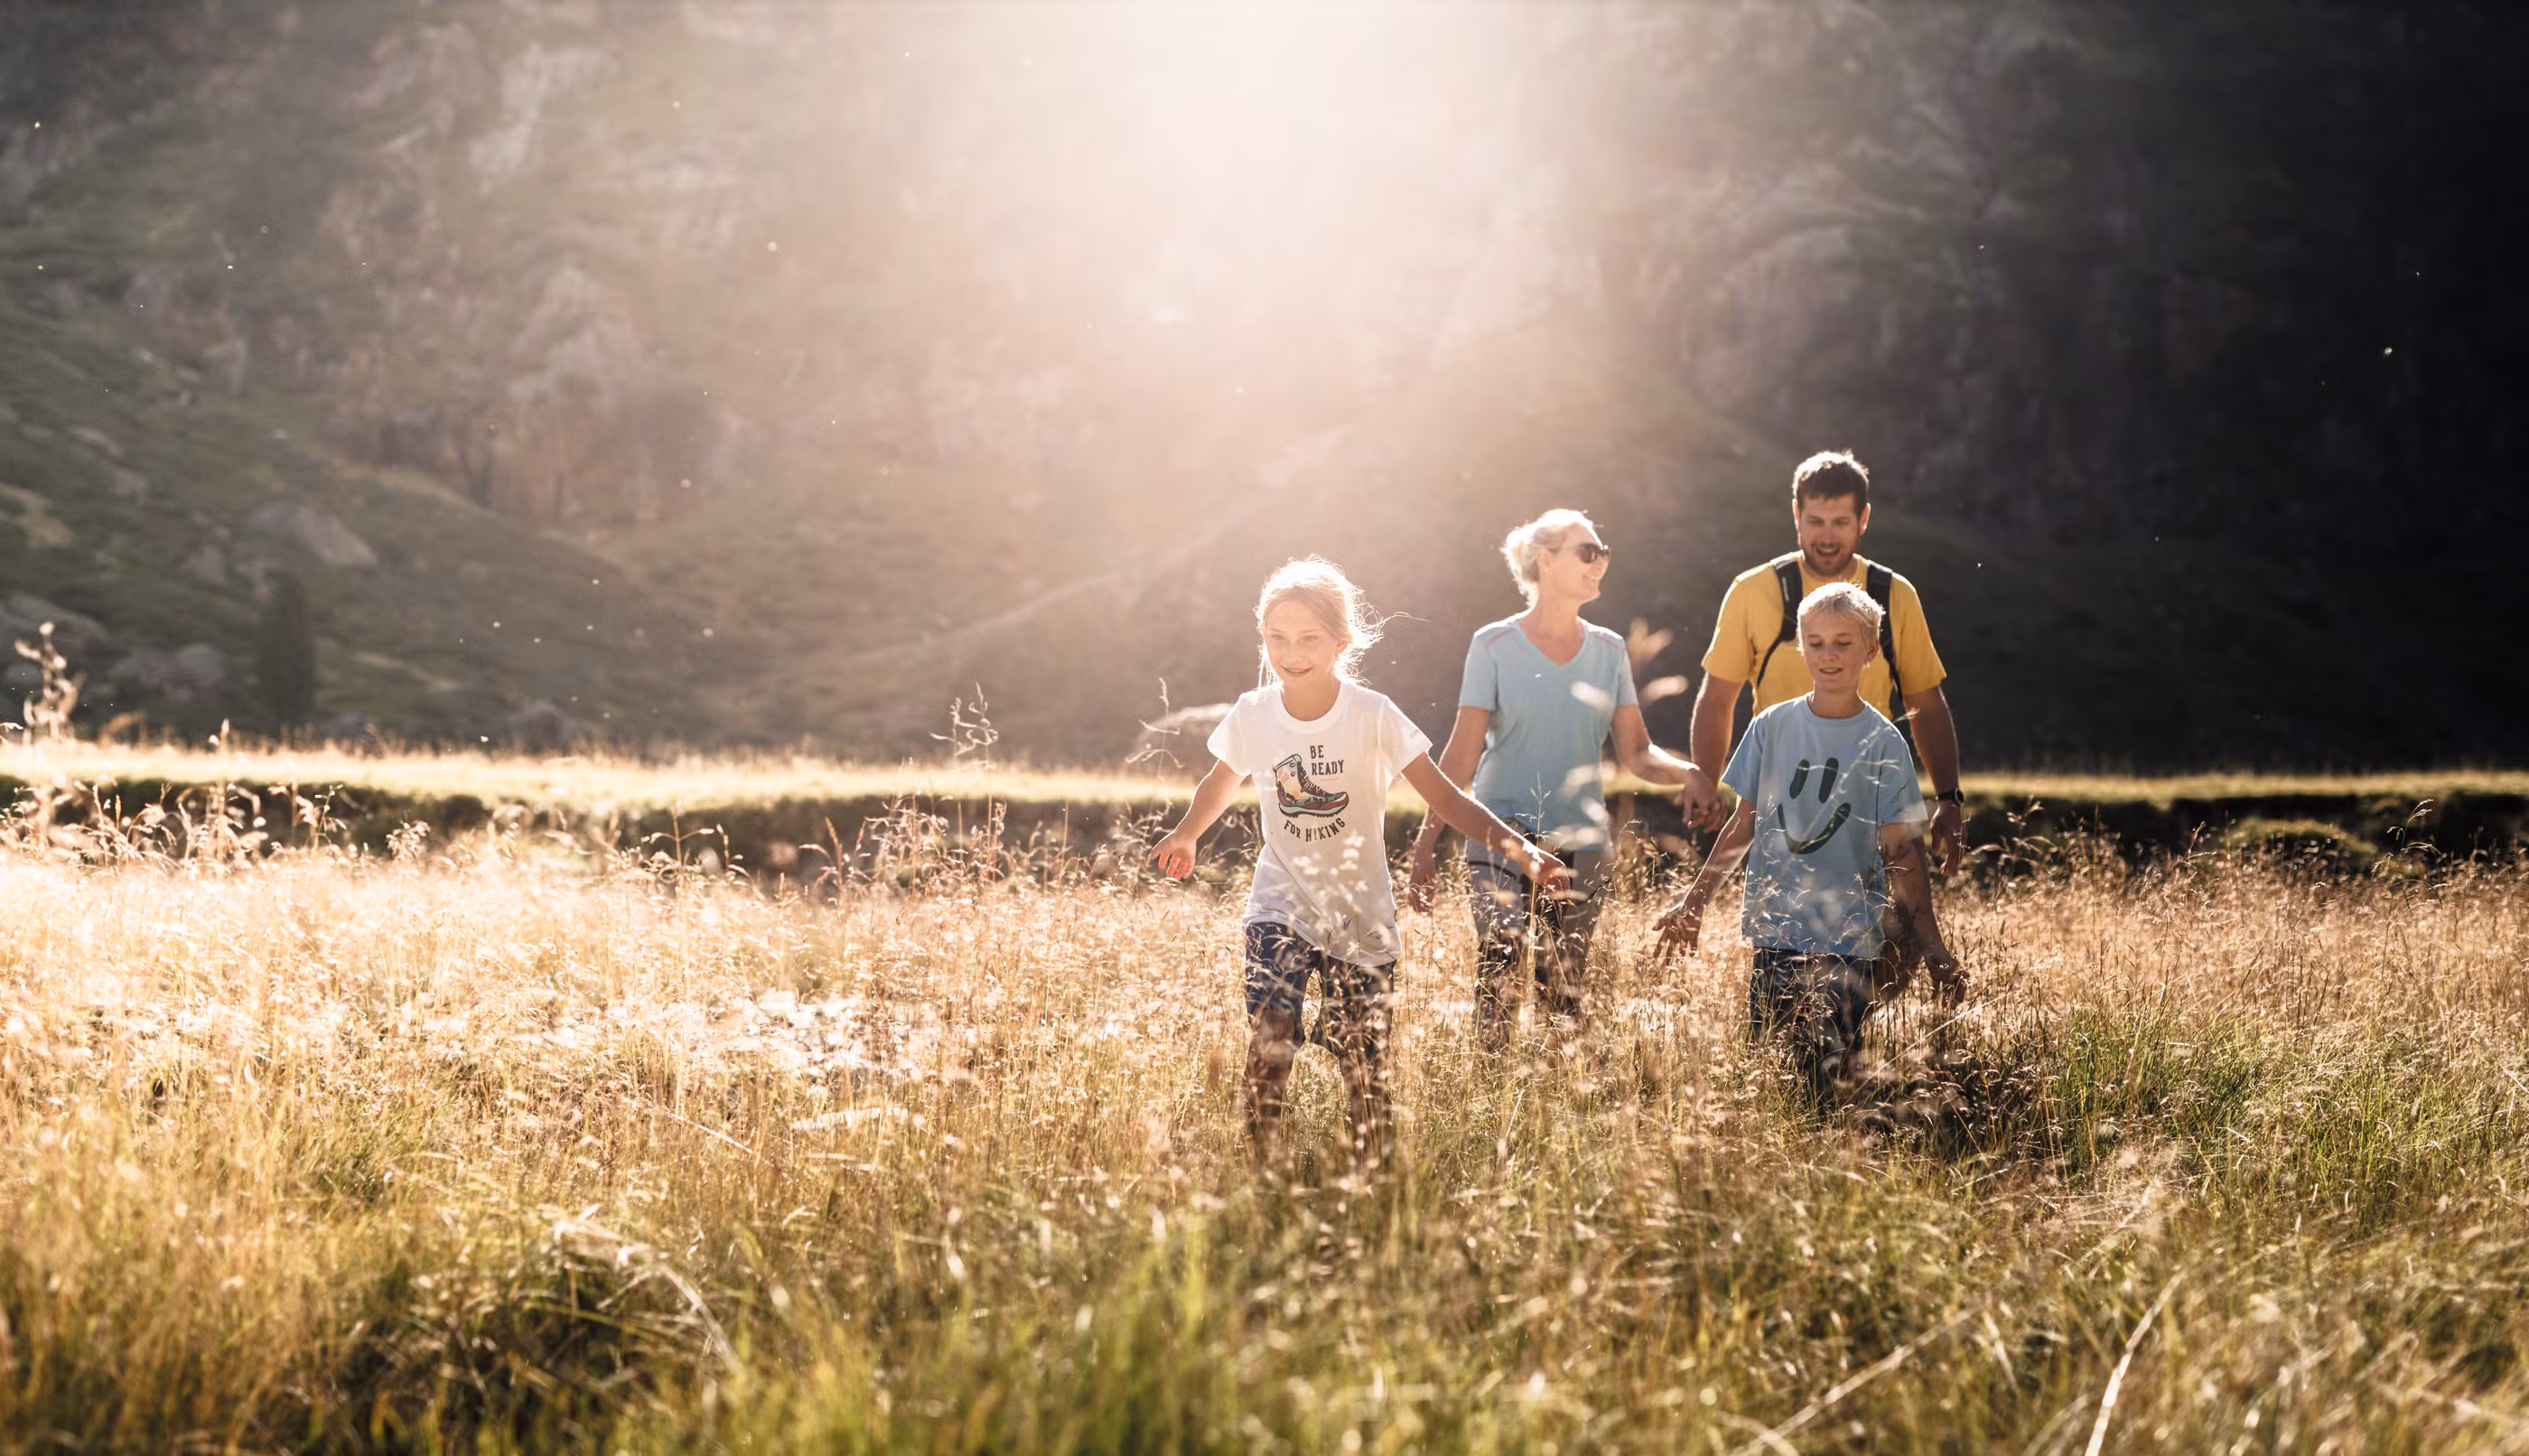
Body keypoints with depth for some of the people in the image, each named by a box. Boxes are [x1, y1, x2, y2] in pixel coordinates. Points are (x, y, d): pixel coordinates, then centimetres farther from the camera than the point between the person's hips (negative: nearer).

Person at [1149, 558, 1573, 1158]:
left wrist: (1517, 848, -27)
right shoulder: (1251, 717, -5)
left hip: (1361, 912, -1)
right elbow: (1221, 784, 18)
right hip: (1282, 904, 1)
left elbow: (1445, 798, -14)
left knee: (1366, 1069, -1)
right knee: (1270, 1038, -21)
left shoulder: (1373, 716, -12)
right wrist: (1185, 836, 30)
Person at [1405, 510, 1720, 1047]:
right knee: (1502, 955, -25)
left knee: (1563, 993, 2)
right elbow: (1462, 756, -1)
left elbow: (1636, 752, 9)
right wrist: (1424, 848, -6)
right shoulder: (1495, 646, -1)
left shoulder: (1608, 651, 10)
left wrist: (1688, 772, -12)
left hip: (1581, 844, 4)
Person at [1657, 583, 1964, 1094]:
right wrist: (1695, 903, 12)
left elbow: (1901, 850, -3)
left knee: (1829, 1075, -10)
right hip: (1774, 931, 3)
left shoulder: (1882, 742, -3)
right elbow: (1744, 822, 12)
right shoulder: (1772, 726, 4)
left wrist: (1930, 944, -8)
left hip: (1848, 939, -3)